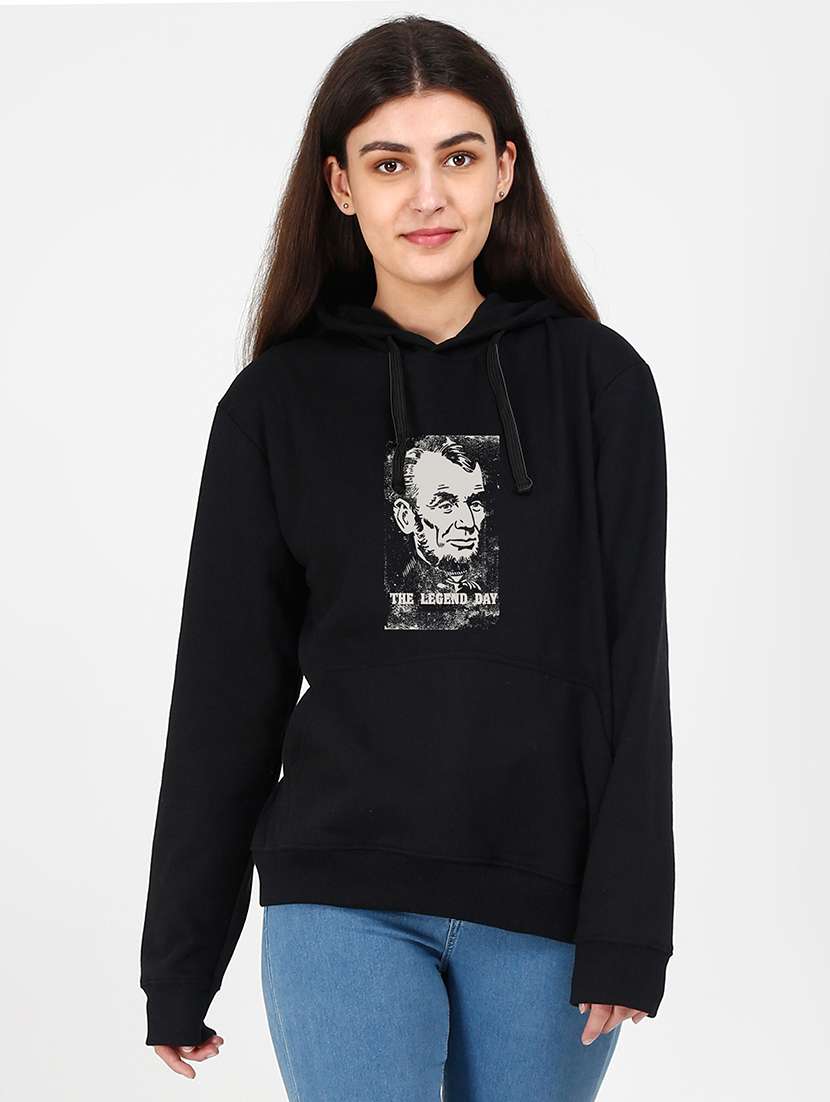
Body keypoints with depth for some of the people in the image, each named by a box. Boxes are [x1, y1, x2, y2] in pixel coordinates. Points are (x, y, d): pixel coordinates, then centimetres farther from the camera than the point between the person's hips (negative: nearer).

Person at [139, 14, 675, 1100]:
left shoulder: (600, 382, 2)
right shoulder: (276, 405, 3)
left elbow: (633, 665, -1)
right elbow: (224, 692, 7)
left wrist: (628, 929, -8)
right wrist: (178, 966, 8)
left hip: (548, 903, 0)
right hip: (341, 902, 0)